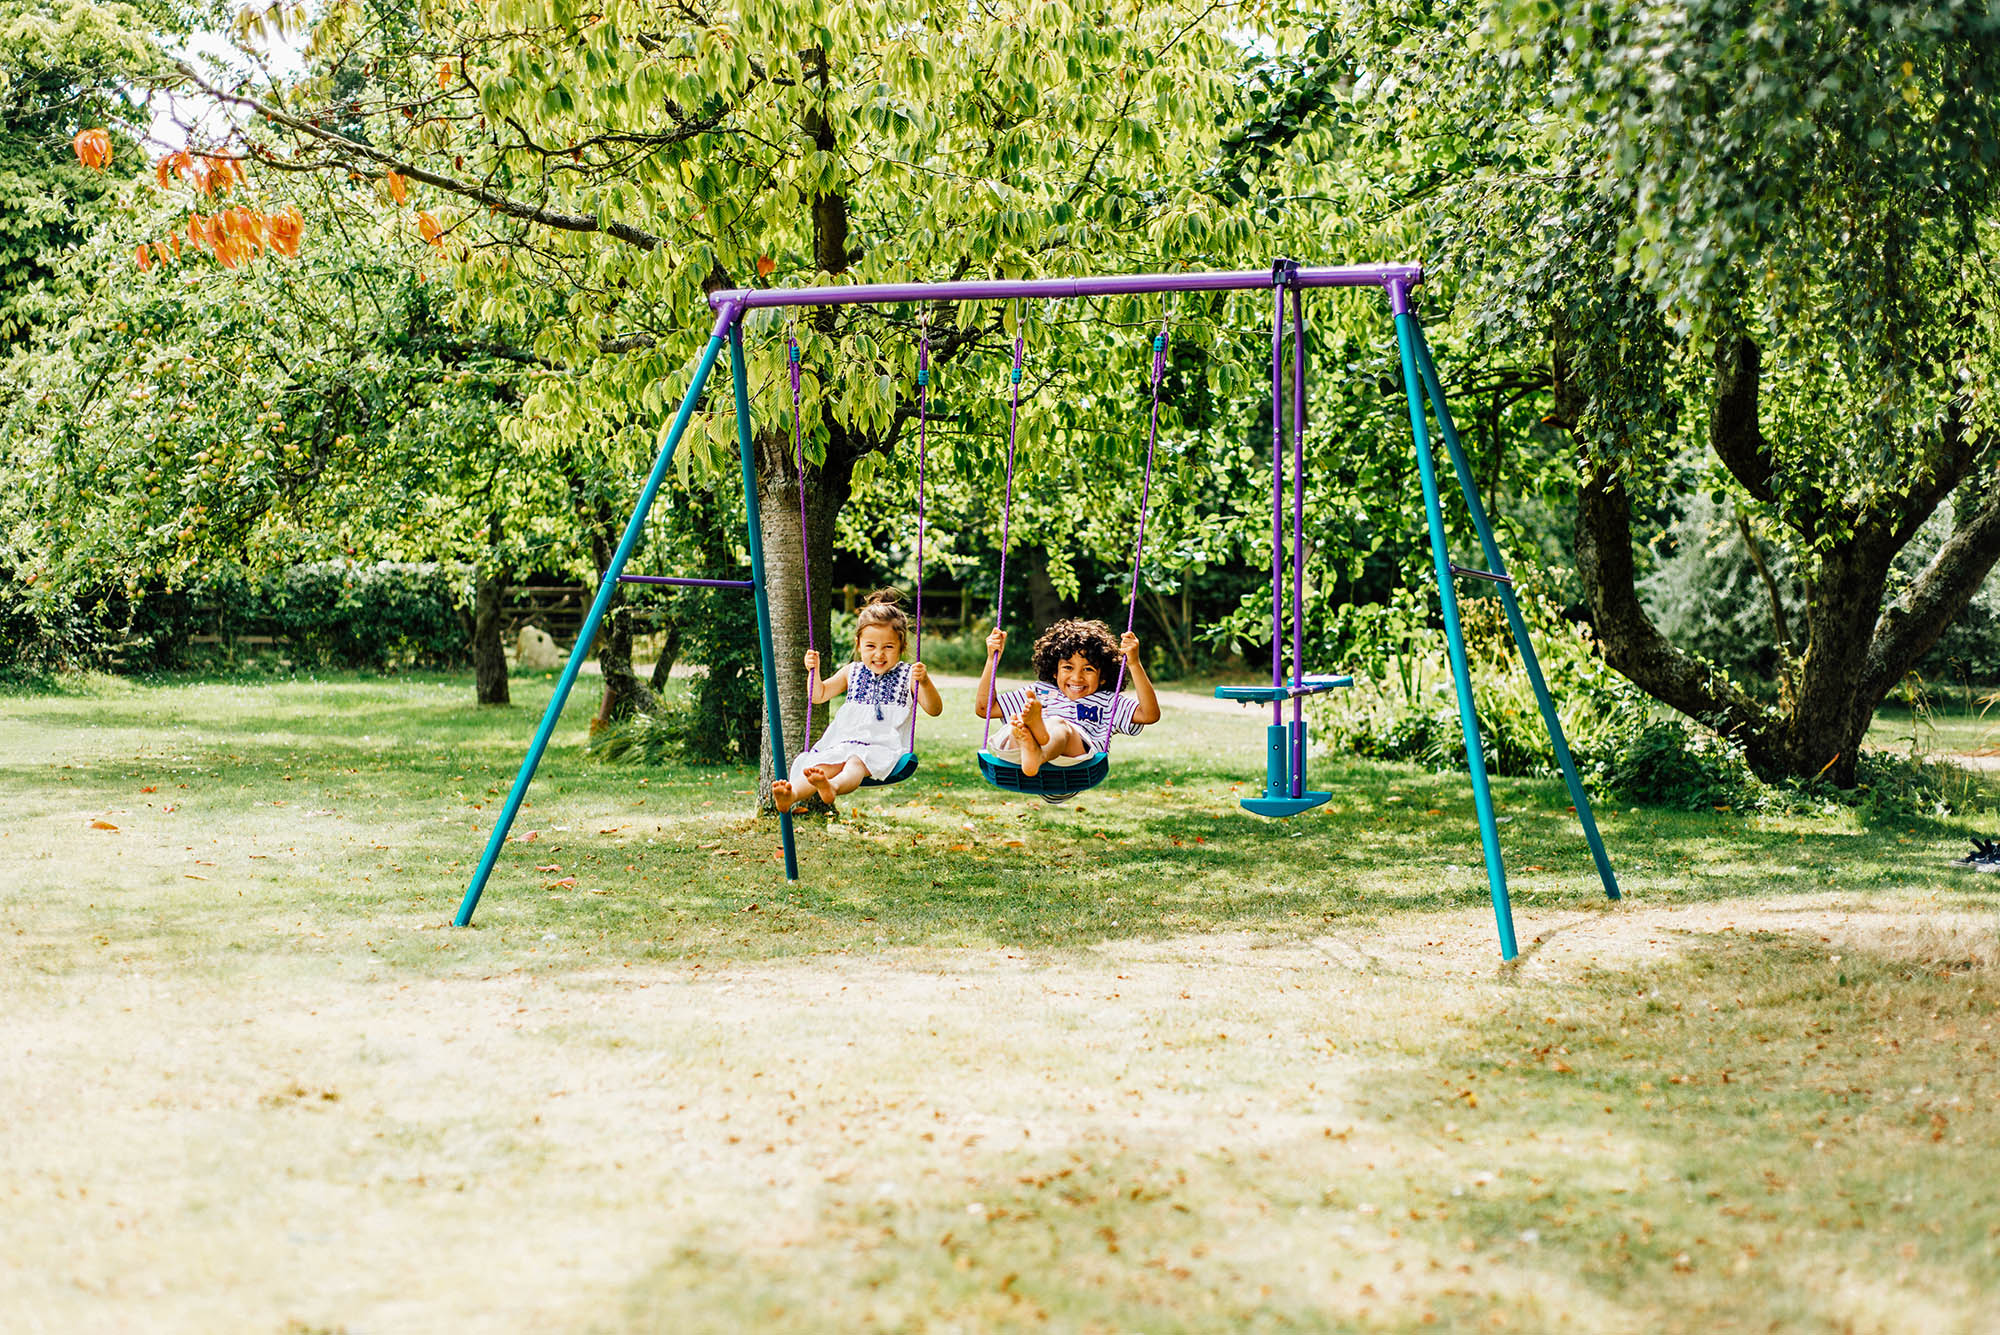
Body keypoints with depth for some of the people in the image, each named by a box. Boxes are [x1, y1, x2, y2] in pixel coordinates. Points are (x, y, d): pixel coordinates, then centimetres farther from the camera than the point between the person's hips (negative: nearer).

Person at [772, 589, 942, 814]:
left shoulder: (906, 675, 7)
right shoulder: (853, 673, 19)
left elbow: (934, 710, -2)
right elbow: (819, 696, 27)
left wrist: (924, 682, -21)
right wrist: (814, 671, 7)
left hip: (883, 745, -4)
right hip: (844, 742, 4)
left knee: (857, 763, -39)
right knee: (822, 764, -29)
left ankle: (833, 787, -71)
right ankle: (791, 795, -57)